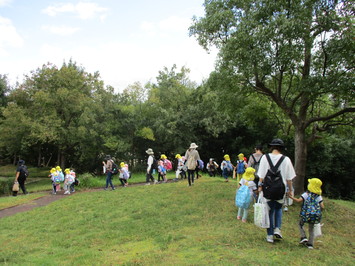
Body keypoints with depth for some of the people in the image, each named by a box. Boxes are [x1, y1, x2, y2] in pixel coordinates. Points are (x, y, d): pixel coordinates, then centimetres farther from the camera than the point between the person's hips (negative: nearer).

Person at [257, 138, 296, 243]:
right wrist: (290, 189, 11)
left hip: (267, 188, 0)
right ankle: (277, 229, 10)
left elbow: (261, 175, -3)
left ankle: (270, 235, 17)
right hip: (281, 189, 0)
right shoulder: (286, 159, -6)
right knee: (279, 209, 25)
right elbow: (289, 177, 0)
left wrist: (260, 185, 6)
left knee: (270, 211, 12)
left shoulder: (265, 157, -6)